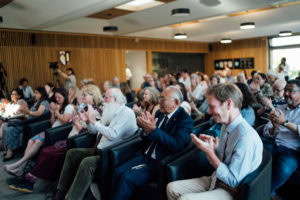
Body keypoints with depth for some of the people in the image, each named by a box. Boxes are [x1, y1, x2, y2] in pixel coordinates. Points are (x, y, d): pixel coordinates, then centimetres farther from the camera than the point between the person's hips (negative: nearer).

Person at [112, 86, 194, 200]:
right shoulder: (160, 114, 10)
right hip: (145, 156, 7)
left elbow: (178, 145, -24)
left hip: (160, 162, -7)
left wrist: (154, 129, -29)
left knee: (127, 177, -20)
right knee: (118, 172, -10)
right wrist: (146, 129, -10)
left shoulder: (185, 120, -10)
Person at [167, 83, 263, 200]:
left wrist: (209, 151, -24)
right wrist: (214, 147, -10)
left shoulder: (246, 137, -27)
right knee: (172, 187, 0)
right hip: (215, 180, 8)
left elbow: (233, 181, -23)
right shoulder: (225, 126, 1)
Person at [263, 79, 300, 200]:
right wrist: (274, 127, -11)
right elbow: (266, 133, 10)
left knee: (283, 170, -33)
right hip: (274, 146, 4)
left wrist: (285, 122, -21)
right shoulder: (280, 108, 16)